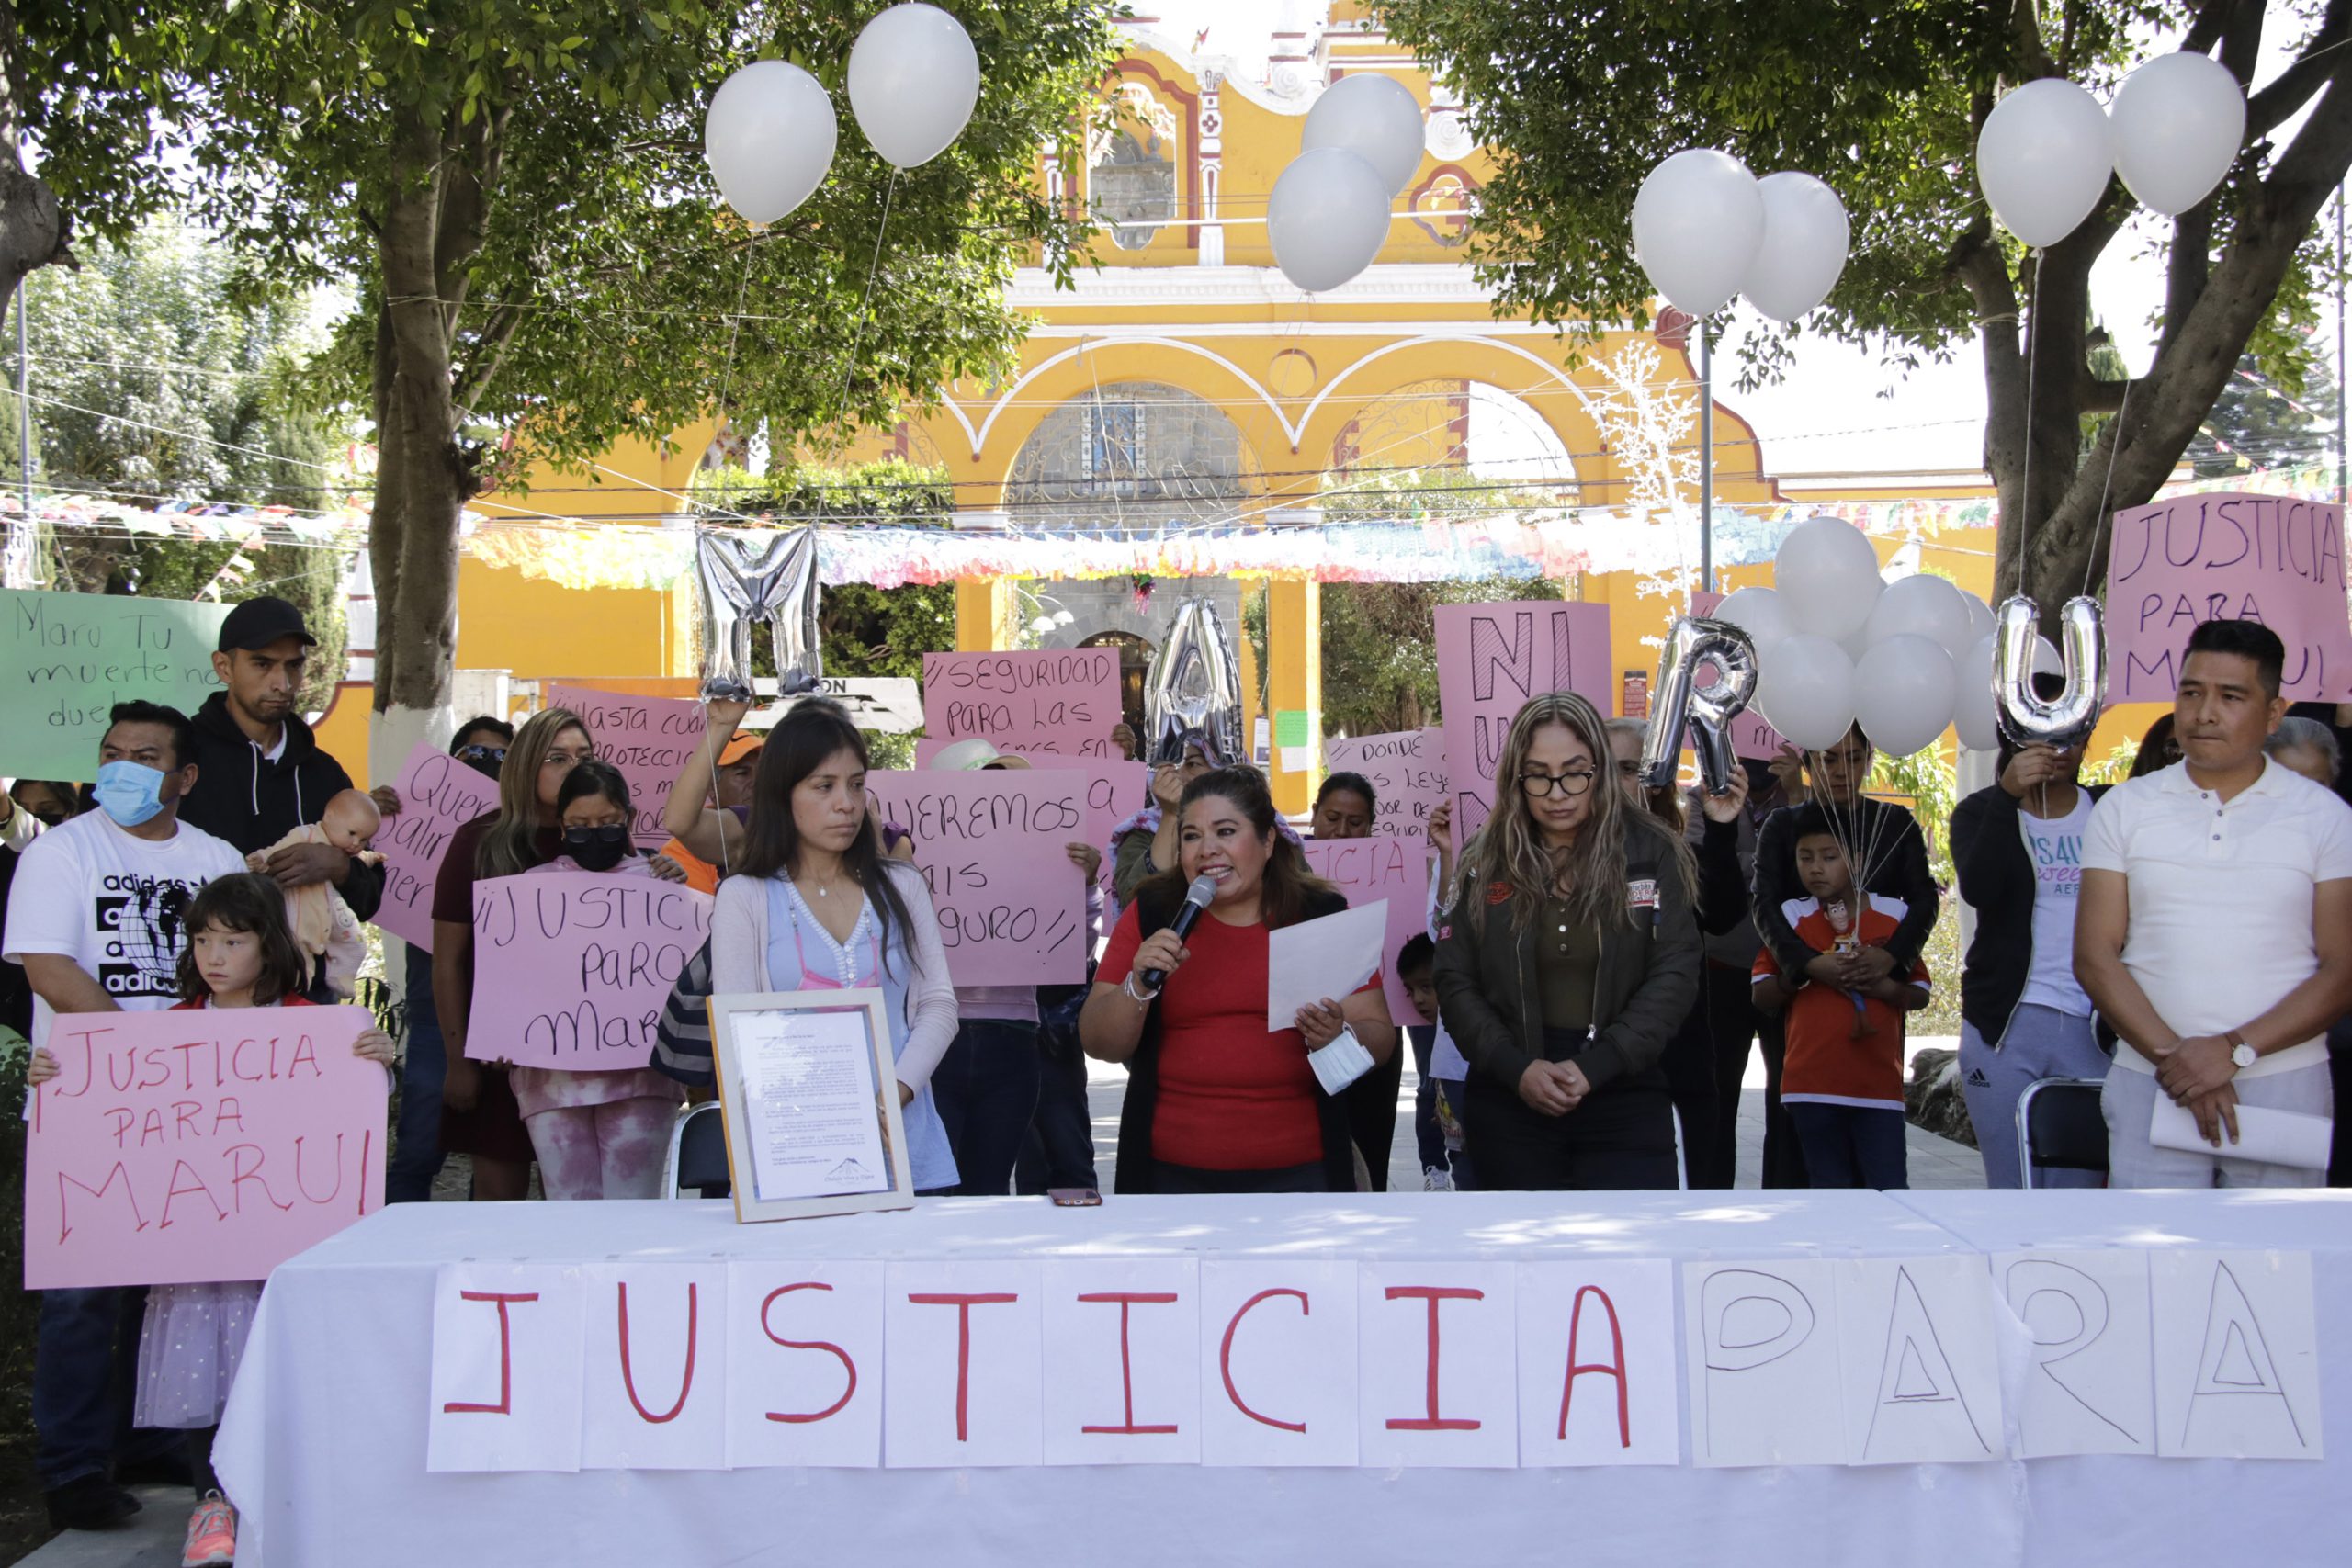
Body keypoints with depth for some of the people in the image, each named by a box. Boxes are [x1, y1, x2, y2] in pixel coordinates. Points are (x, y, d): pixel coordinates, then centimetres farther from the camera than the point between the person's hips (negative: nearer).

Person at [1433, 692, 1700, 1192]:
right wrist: (1516, 1068, -12)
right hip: (1510, 1108, 2)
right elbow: (1455, 981, 4)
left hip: (1625, 1106, -2)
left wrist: (1594, 1067, -15)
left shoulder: (1651, 853, 0)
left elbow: (1675, 974, -4)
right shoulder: (1487, 863, 5)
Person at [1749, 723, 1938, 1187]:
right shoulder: (1782, 826, 5)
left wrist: (1891, 954, -21)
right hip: (1797, 992, -1)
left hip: (1877, 989, 1)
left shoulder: (1895, 823, 11)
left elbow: (1924, 898, -1)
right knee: (1791, 1119, -3)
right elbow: (1765, 904, -7)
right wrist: (1807, 961, -25)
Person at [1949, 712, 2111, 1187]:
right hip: (2005, 1025, -1)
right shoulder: (1982, 812, 7)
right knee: (2013, 1192, -1)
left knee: (2082, 1187, -1)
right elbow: (1977, 888, -14)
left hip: (2093, 1026, 1)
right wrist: (2007, 795, -23)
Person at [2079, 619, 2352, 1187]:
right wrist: (2173, 1055, -11)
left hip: (2285, 1087, 0)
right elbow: (2095, 957, 2)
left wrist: (2234, 1049, -13)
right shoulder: (2124, 809, 7)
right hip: (2151, 1083, 1)